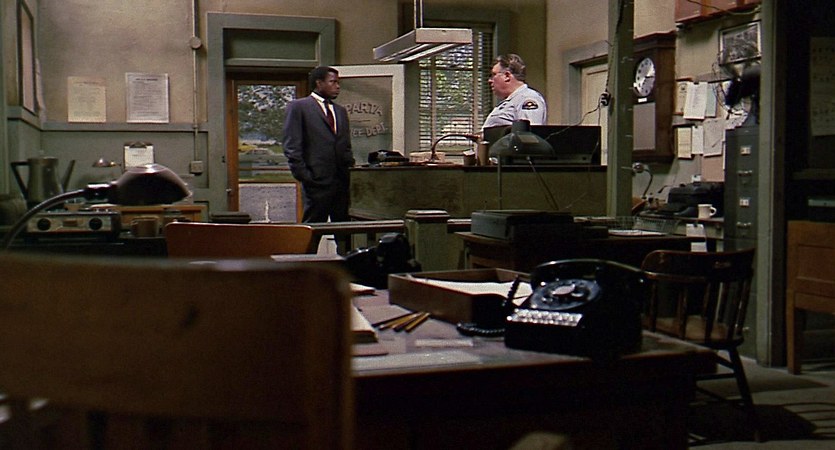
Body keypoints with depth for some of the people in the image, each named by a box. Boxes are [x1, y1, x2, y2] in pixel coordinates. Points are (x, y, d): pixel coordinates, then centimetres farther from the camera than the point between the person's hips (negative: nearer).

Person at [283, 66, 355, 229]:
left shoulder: (341, 111, 21)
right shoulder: (298, 106, 1)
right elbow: (291, 146, -6)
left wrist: (351, 171, 8)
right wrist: (304, 176, -12)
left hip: (342, 182, 6)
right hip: (317, 182, -6)